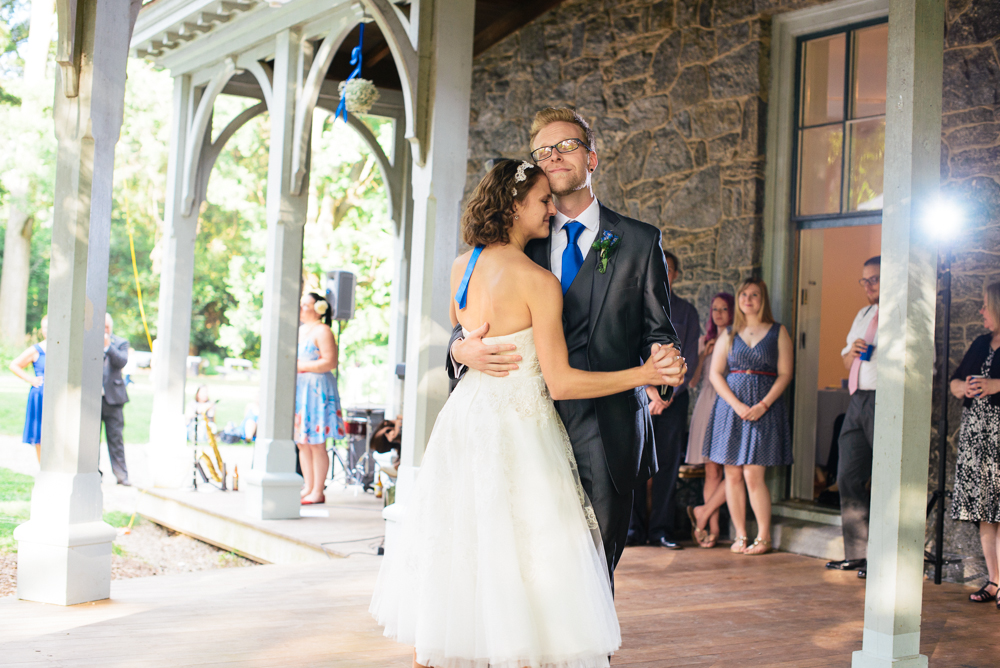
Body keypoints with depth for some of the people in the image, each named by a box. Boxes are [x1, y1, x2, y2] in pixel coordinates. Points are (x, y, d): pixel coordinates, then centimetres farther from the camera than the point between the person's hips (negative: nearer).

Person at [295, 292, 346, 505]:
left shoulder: (323, 331, -8)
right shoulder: (300, 330, 20)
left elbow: (330, 362, -17)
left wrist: (302, 367, -15)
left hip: (317, 389, -9)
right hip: (299, 389, 9)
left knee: (316, 443, -7)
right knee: (302, 443, 8)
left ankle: (318, 492, -3)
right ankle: (308, 487, 15)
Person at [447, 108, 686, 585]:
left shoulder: (640, 241, 7)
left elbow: (657, 331, 7)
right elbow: (473, 320, 10)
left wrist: (667, 366, -15)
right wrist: (463, 349, -13)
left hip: (605, 436, -1)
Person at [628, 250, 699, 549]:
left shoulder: (686, 311, 10)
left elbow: (690, 359, 5)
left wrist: (669, 392, -7)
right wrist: (649, 388, -12)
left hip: (674, 394, 1)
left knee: (668, 462, 0)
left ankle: (662, 529, 6)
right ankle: (635, 528, 5)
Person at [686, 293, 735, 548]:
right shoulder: (704, 342, 15)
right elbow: (692, 380, 11)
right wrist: (703, 355, -1)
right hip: (707, 406, 2)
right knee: (712, 471, 1)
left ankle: (702, 512, 4)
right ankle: (713, 527, 4)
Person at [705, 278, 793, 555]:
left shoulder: (778, 332, 6)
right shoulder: (729, 334, 11)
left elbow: (785, 374, 0)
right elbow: (715, 373, 5)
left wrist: (763, 405, -12)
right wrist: (737, 404, -9)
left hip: (765, 409, -3)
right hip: (731, 405, 3)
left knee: (753, 475, -10)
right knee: (732, 474, 0)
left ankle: (763, 537, 0)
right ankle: (740, 535, 9)